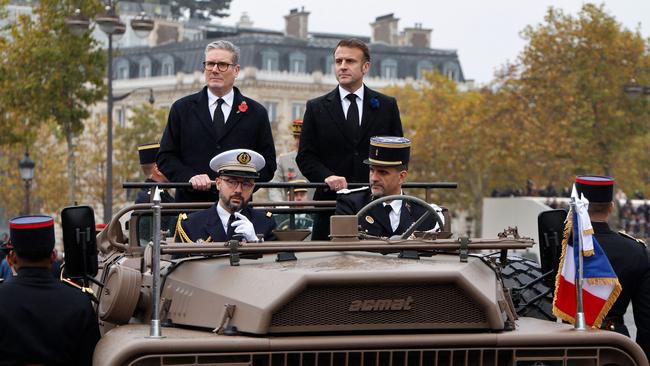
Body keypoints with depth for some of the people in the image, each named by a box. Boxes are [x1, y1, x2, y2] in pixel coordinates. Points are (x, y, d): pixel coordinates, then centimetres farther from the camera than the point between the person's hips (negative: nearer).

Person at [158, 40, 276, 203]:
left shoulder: (256, 113, 9)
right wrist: (189, 177, -11)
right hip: (191, 202, 0)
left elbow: (268, 163, 8)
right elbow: (165, 157, 7)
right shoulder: (182, 109, 11)